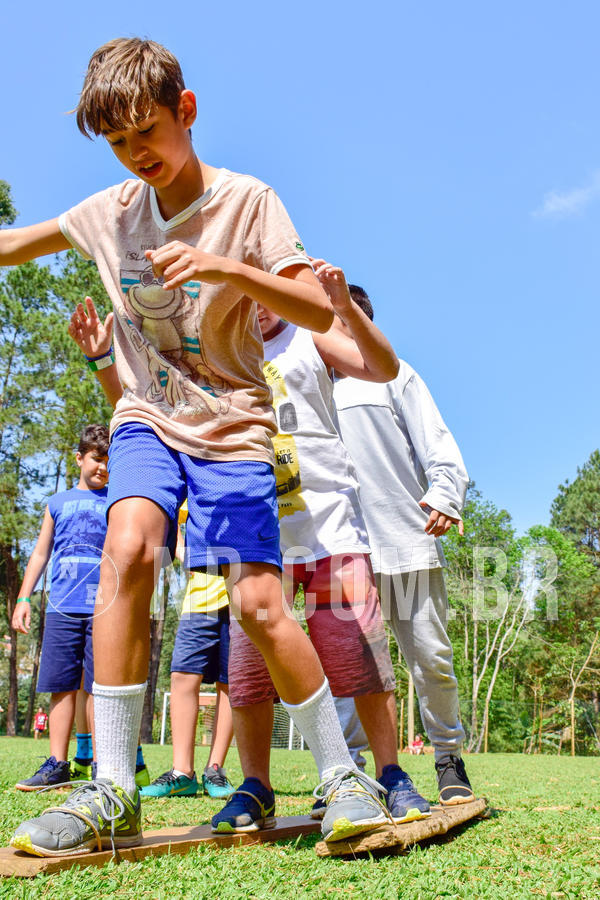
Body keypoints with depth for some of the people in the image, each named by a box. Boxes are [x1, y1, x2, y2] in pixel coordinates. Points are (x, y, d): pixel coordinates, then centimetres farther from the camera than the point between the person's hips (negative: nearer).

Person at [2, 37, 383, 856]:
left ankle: (340, 773, 10)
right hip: (149, 417, 3)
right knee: (127, 546, -25)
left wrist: (227, 269, -29)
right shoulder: (110, 211, 5)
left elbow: (320, 312, -16)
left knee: (260, 605, -12)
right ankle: (113, 793, -17)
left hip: (230, 426, -3)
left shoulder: (248, 201, -7)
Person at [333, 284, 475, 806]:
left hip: (407, 538, -1)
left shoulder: (392, 374, 18)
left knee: (431, 656, 1)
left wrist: (445, 491, -11)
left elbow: (434, 439, 7)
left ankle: (450, 759, 18)